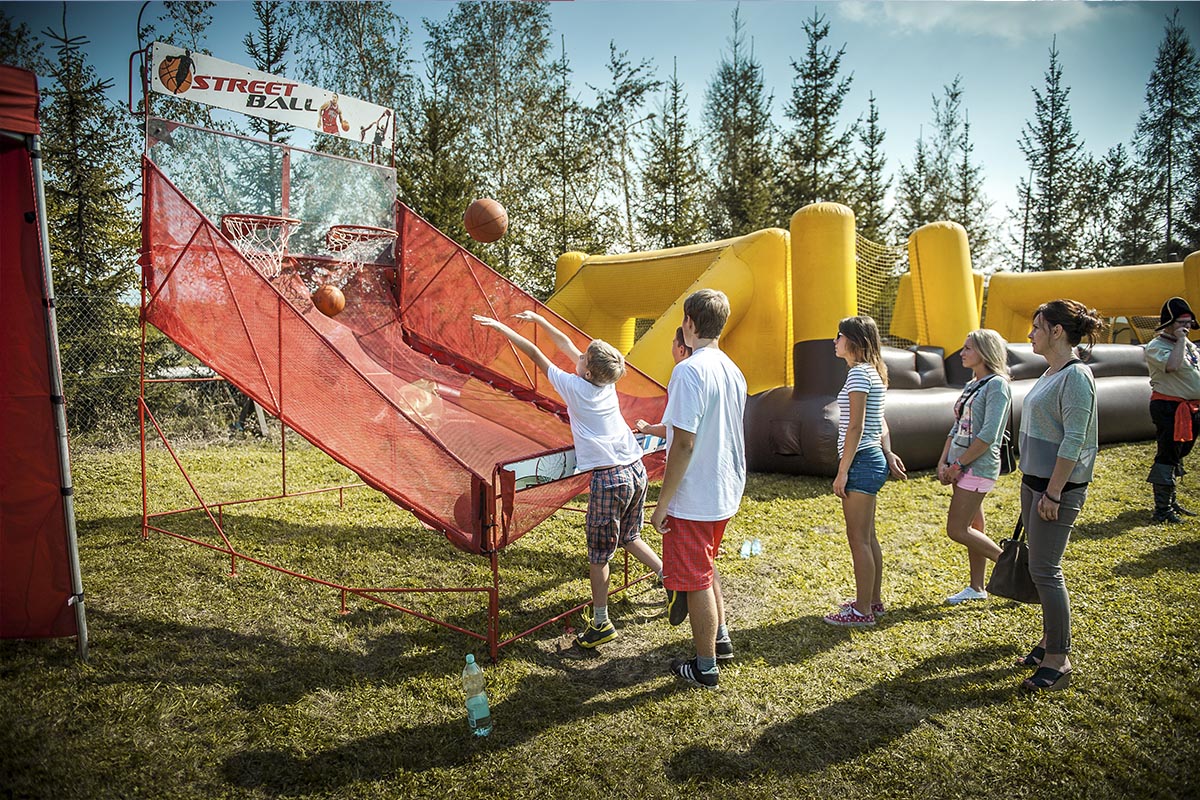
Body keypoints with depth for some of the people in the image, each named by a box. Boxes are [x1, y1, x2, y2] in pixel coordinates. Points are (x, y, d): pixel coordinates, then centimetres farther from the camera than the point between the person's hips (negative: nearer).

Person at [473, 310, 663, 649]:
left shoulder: (573, 386, -10)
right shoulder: (607, 382, 7)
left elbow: (534, 353, -1)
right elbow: (566, 344, 19)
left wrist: (500, 327, 9)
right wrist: (537, 319, 27)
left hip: (609, 478, -7)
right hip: (636, 470, 7)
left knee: (599, 554, 6)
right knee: (630, 538, 26)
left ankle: (600, 623, 13)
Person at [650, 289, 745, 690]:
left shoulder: (689, 371, -21)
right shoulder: (733, 370, 6)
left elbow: (684, 444, -24)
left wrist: (662, 503, -17)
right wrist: (655, 427, 29)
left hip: (693, 499, -9)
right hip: (726, 493, 9)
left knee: (694, 581, 6)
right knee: (706, 567, 27)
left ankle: (705, 668, 19)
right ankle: (720, 638, 39)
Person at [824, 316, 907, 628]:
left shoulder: (859, 373, -15)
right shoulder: (873, 372, 16)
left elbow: (855, 428, -19)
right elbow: (880, 423, 16)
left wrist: (842, 472, -17)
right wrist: (888, 454, 9)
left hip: (861, 461, -10)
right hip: (873, 460, 10)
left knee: (859, 539, -2)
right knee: (867, 537, 17)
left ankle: (862, 611, 7)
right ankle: (873, 601, 28)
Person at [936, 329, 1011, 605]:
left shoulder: (996, 385, -13)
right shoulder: (972, 385, 14)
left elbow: (989, 435, -20)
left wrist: (958, 464, -16)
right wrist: (943, 463, 6)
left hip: (978, 466, -9)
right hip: (962, 467, 9)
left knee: (956, 530, -7)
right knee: (973, 526, 13)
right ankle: (976, 587, 22)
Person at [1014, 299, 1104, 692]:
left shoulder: (1075, 376, -17)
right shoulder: (1050, 373, 12)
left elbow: (1074, 442, -20)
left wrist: (1053, 493, -21)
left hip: (1058, 487, -9)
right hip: (1033, 482, 9)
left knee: (1045, 570, -5)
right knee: (1039, 567, 15)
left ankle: (1058, 660, 5)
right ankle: (1051, 640, 27)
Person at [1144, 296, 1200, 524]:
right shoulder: (1155, 347, -12)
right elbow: (1172, 366, -31)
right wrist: (1180, 340, -21)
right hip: (1169, 408, -9)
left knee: (1177, 455, 16)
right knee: (1168, 455, -8)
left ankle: (1170, 500, 27)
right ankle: (1162, 509, -4)